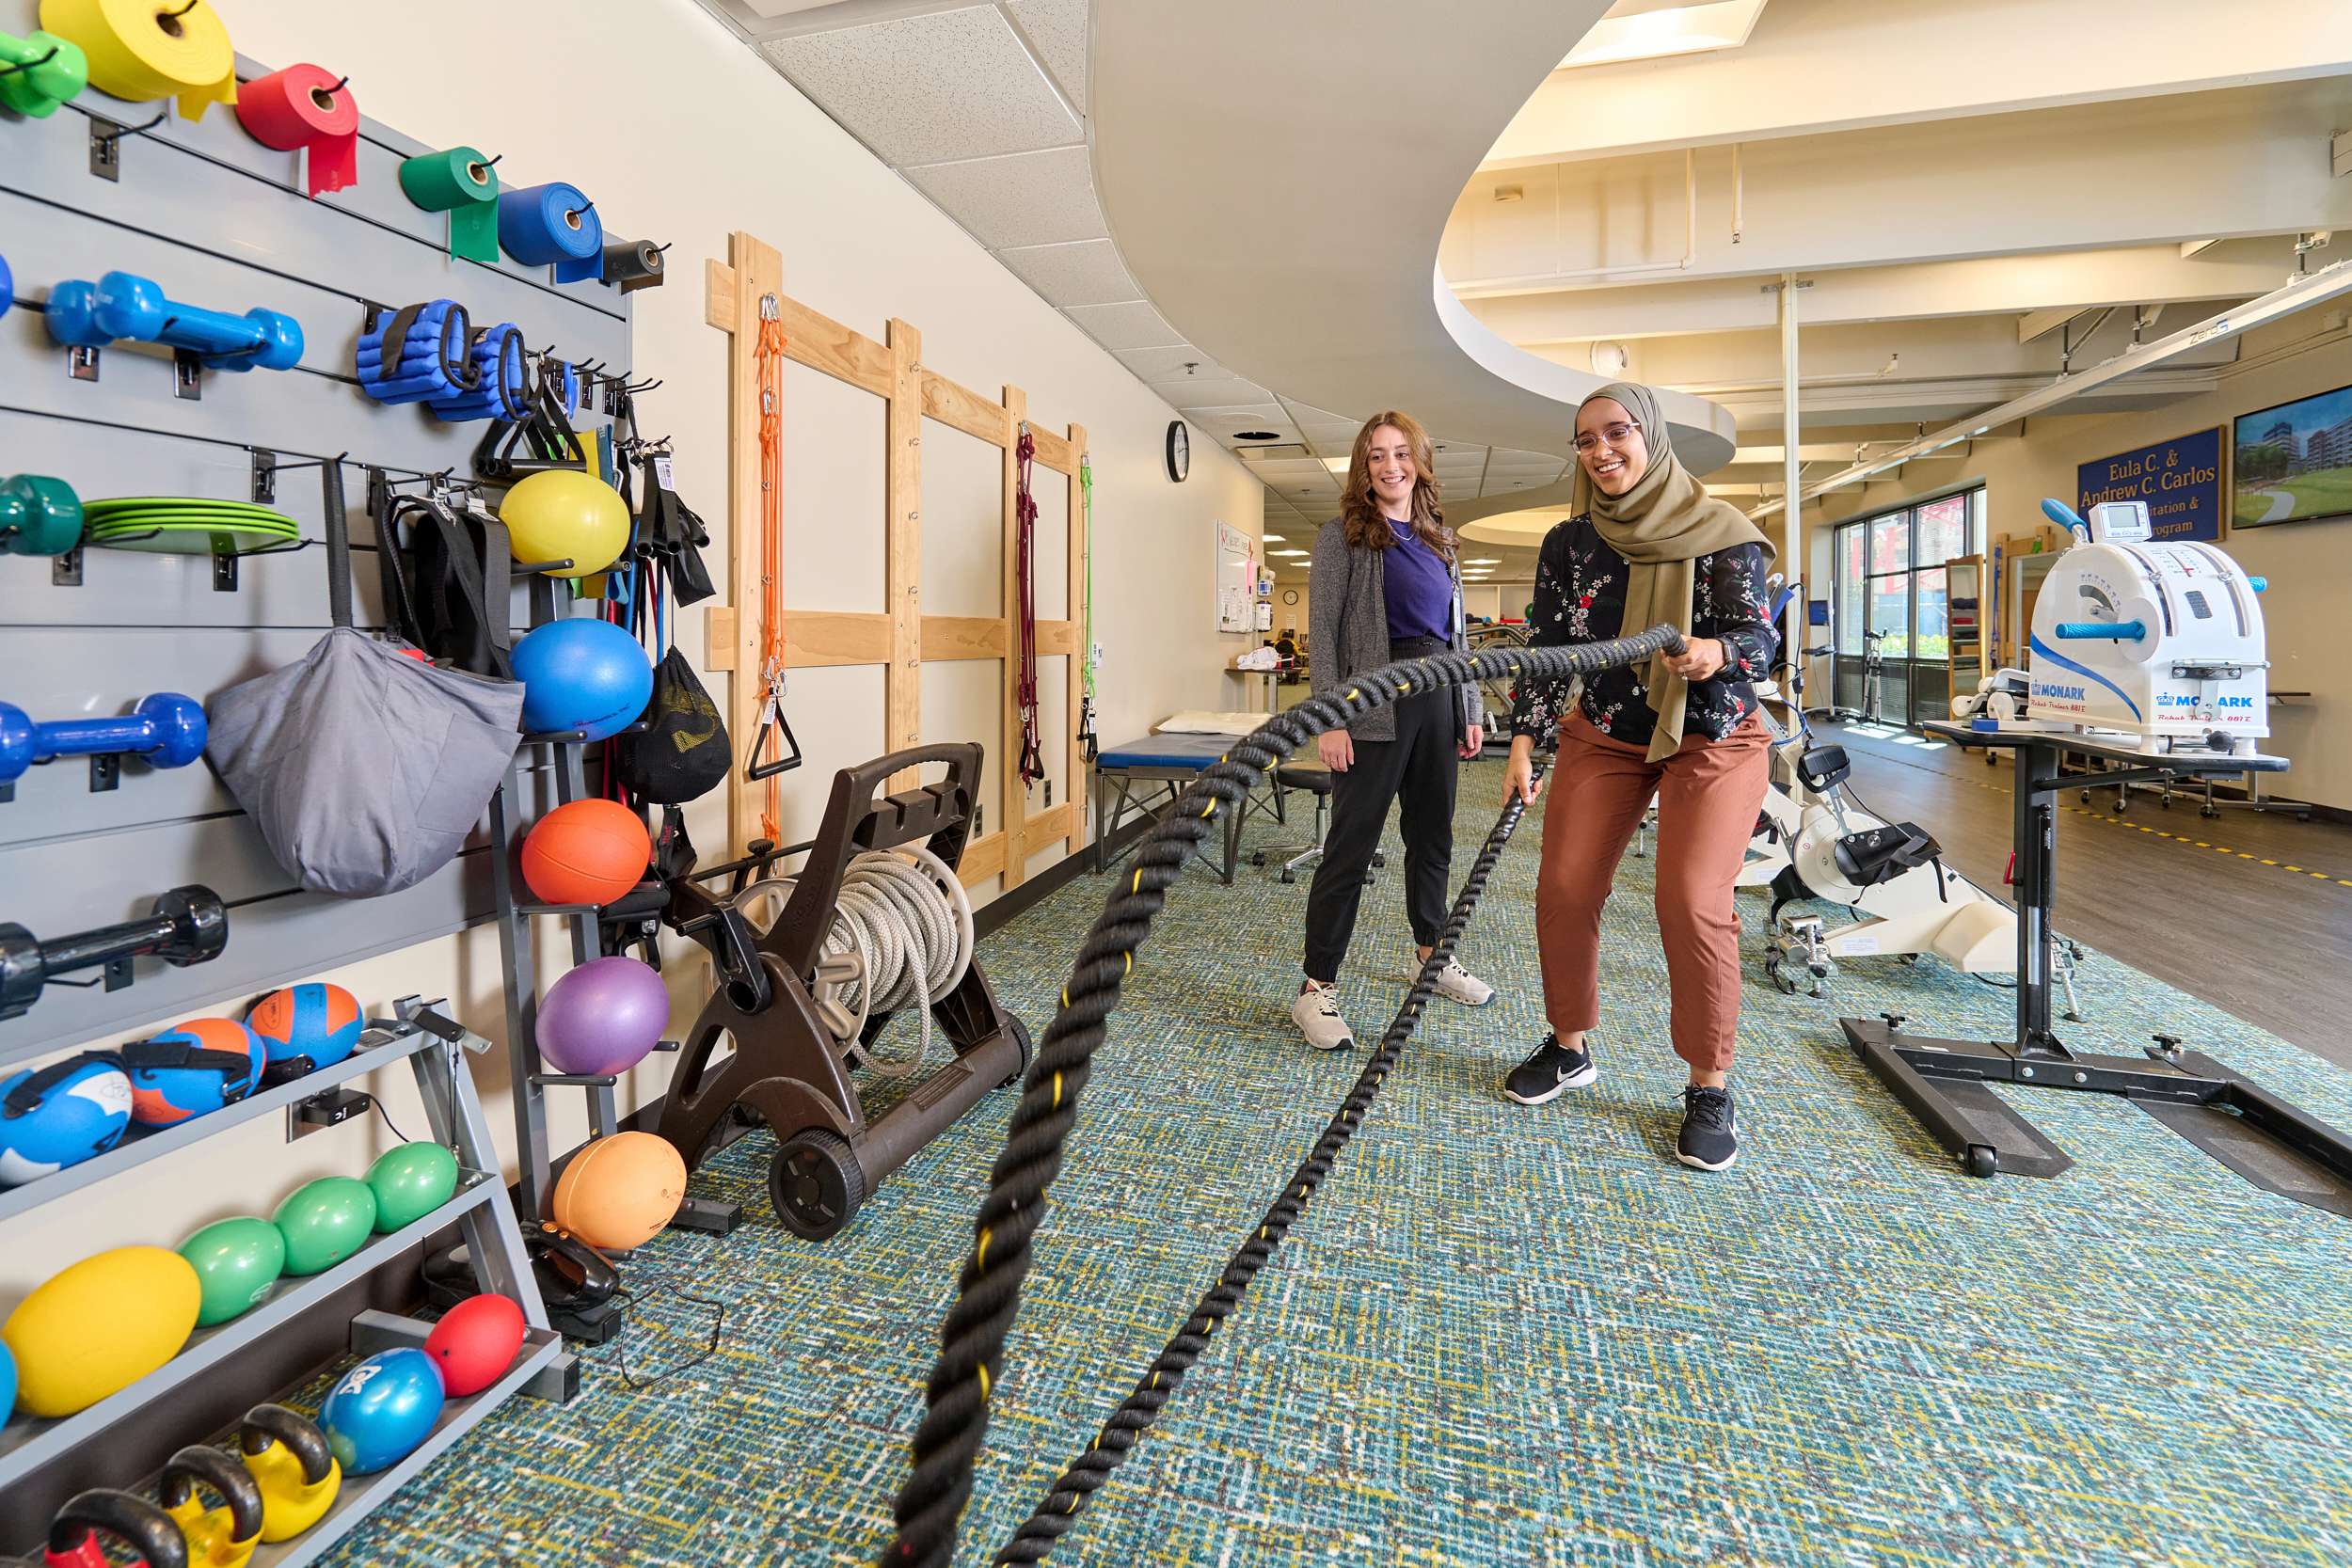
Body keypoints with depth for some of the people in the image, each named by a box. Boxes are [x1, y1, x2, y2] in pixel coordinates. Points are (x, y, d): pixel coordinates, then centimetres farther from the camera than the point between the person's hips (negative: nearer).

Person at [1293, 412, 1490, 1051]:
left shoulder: (1439, 540, 17)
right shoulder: (1344, 534, 0)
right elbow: (1323, 630, -8)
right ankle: (1317, 987, 2)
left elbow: (1455, 632, 19)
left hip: (1437, 701, 6)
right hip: (1374, 705, -6)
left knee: (1432, 837, 14)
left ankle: (1434, 957, 32)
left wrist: (1470, 710, 14)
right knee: (1350, 847, -6)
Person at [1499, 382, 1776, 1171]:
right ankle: (1569, 1048, 18)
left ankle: (1710, 1087, 3)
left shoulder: (1718, 531, -9)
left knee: (1692, 900, -16)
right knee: (1563, 889, -5)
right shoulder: (1568, 543, 0)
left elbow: (1760, 638, -15)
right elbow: (1545, 648, -1)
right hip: (1602, 737, 3)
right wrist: (1523, 743, -10)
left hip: (1711, 739, -3)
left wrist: (1716, 653, -38)